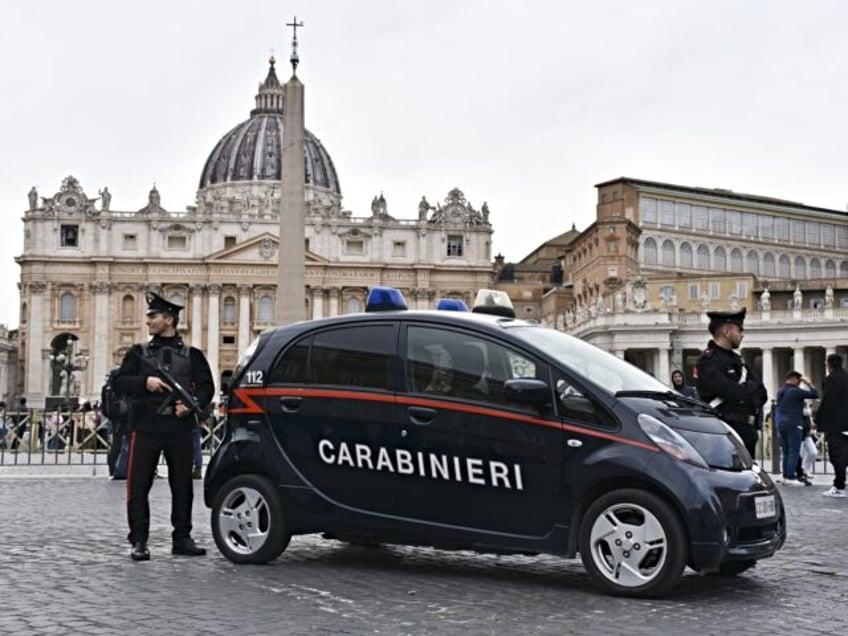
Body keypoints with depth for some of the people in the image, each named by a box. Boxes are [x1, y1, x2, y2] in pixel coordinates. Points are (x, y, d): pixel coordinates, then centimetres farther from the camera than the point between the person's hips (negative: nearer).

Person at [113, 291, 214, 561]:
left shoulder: (192, 355, 11)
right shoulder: (138, 353, 12)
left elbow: (206, 386, 5)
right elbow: (119, 384, 2)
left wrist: (191, 404, -14)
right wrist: (145, 382, -16)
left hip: (180, 429, 1)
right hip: (146, 427, -1)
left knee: (182, 486, 6)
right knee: (138, 486, -2)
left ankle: (182, 538, 16)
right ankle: (139, 541, 4)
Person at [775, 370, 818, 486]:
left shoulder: (780, 392, 14)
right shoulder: (796, 391, -12)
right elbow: (815, 394, -11)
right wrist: (808, 384, 0)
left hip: (782, 424, 8)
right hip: (794, 424, -8)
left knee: (786, 452, 12)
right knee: (794, 452, -5)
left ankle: (785, 477, 13)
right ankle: (791, 478, -9)